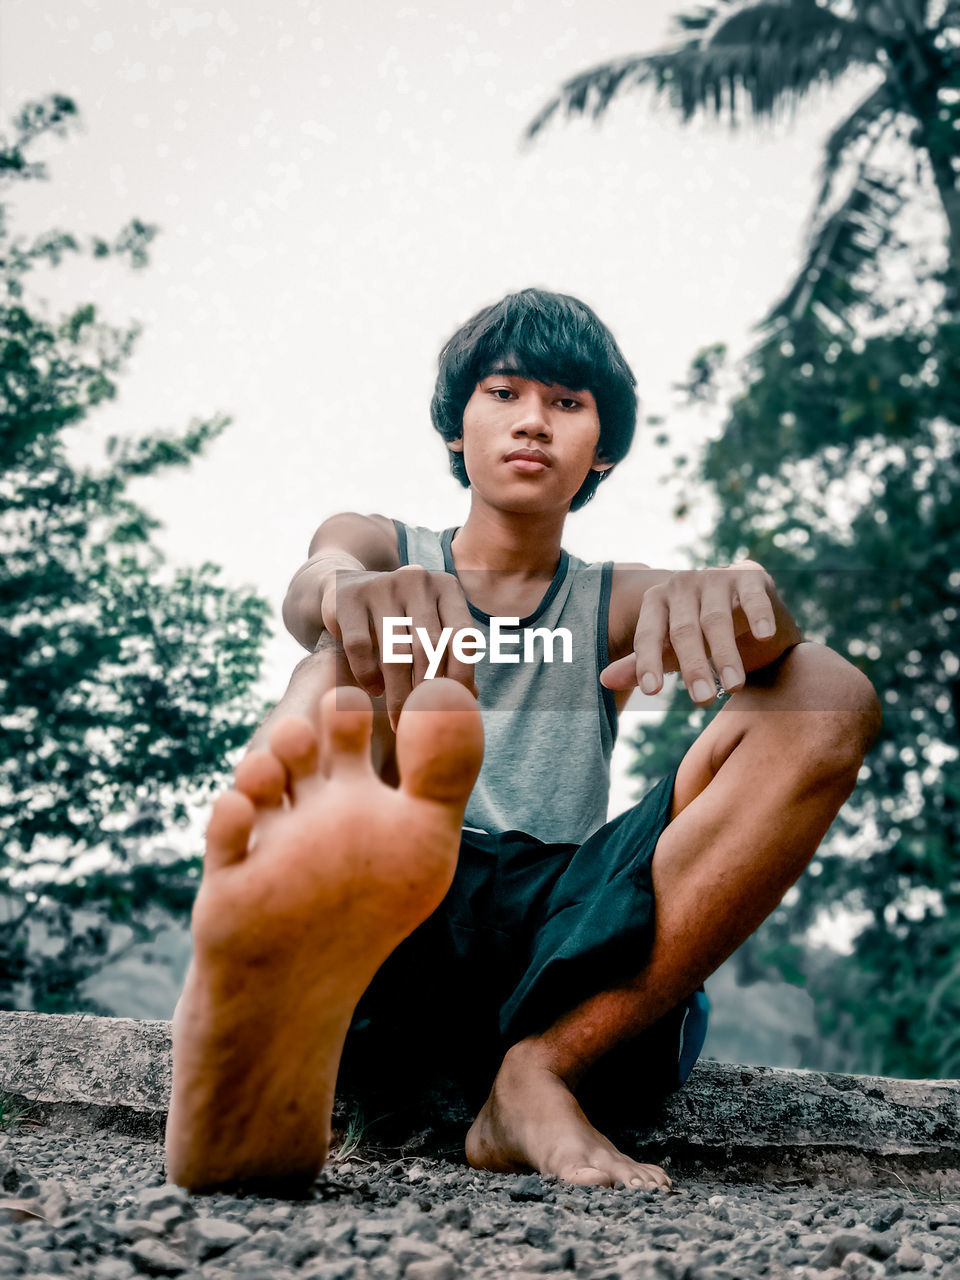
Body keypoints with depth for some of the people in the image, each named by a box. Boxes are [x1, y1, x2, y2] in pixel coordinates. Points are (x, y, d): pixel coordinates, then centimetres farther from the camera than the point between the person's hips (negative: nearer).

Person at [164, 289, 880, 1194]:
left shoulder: (616, 600, 22)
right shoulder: (377, 546, 20)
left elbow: (765, 635, -2)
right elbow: (310, 587, -6)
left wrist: (734, 597, -29)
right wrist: (355, 593, -34)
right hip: (389, 923, -1)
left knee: (829, 696, -14)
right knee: (351, 668, -27)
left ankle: (544, 1069, -29)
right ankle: (270, 1060, -59)